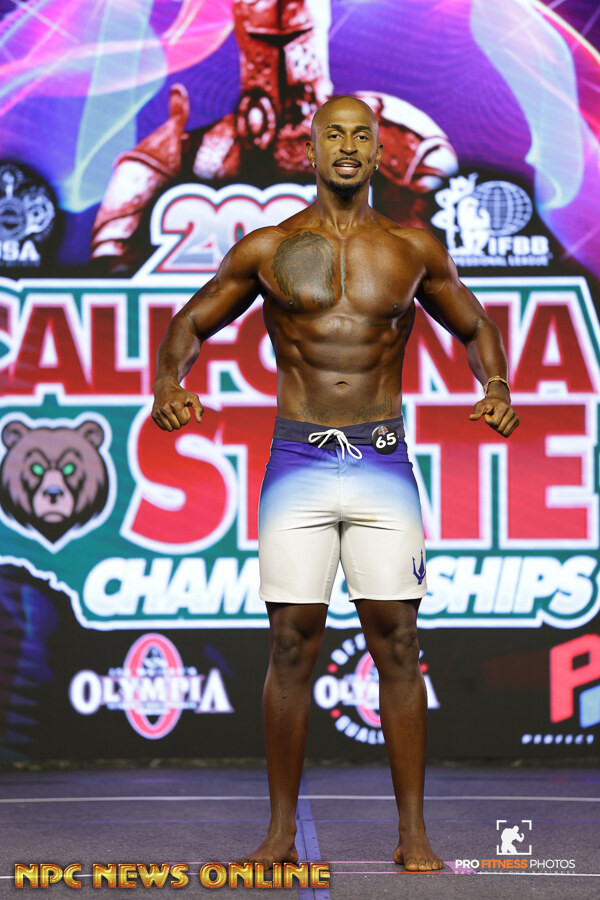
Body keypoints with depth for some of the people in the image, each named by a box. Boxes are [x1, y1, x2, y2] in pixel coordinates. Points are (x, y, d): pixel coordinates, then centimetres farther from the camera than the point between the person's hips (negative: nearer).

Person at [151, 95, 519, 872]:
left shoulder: (414, 251, 8)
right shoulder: (267, 249, 5)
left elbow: (475, 327, 21)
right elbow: (190, 322, 15)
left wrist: (496, 386, 0)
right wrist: (167, 383, -6)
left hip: (383, 465, 1)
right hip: (298, 463, 0)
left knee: (396, 644, -2)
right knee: (292, 646, -1)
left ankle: (412, 835, 4)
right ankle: (281, 832, 7)